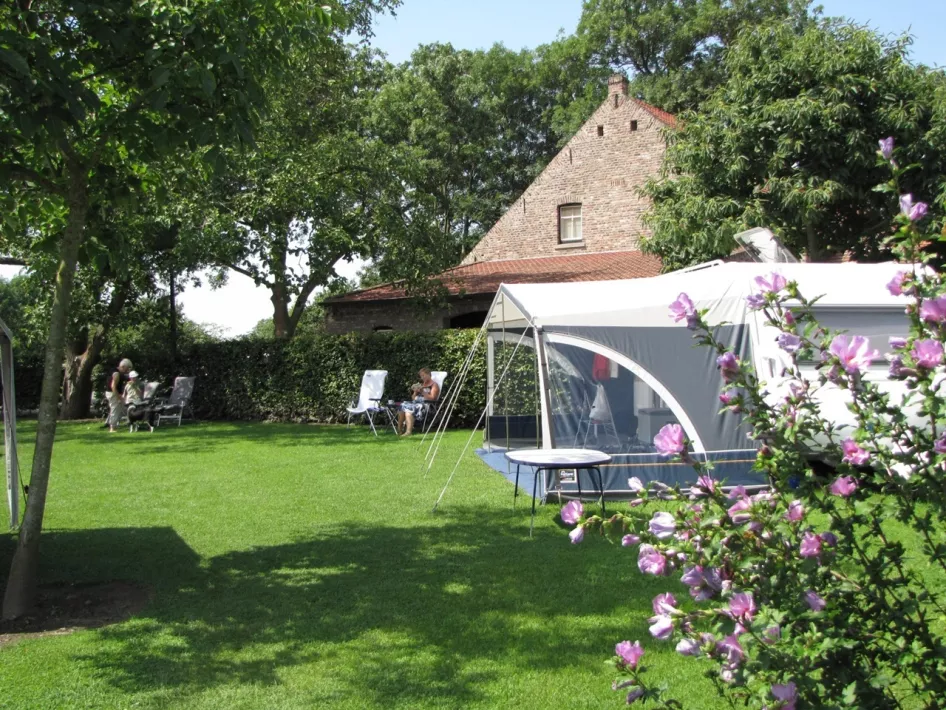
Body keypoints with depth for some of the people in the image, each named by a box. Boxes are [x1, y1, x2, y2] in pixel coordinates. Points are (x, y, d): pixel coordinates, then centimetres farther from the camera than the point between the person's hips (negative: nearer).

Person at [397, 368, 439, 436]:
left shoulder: (434, 385, 5)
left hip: (425, 404, -7)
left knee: (409, 408, -34)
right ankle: (399, 430, -27)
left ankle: (409, 431, -45)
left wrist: (422, 392, -14)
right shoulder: (422, 385, 27)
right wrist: (415, 392, 6)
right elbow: (413, 398, 27)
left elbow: (432, 398, -9)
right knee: (402, 406, -21)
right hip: (416, 402, 7)